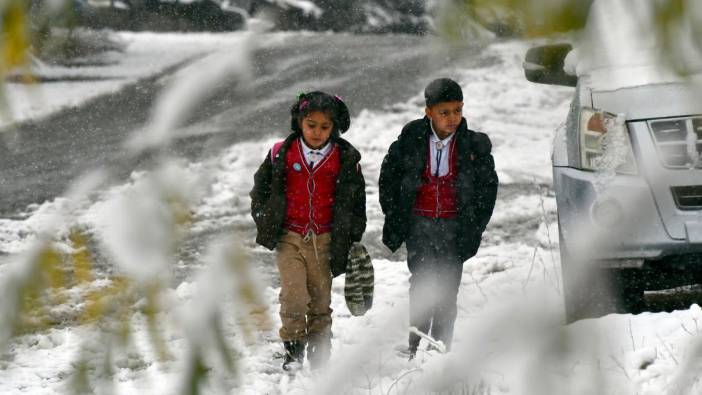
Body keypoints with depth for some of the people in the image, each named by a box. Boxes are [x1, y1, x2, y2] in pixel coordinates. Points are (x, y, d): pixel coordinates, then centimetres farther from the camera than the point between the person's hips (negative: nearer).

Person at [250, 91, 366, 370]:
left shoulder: (346, 158, 0)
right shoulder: (281, 153, -1)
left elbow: (357, 199, 11)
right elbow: (260, 188, 12)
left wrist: (353, 237, 10)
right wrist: (265, 222, 7)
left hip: (324, 240, 1)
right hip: (289, 237, -1)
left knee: (321, 297, 5)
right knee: (293, 294, -11)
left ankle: (320, 350, 18)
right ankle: (293, 348, 2)